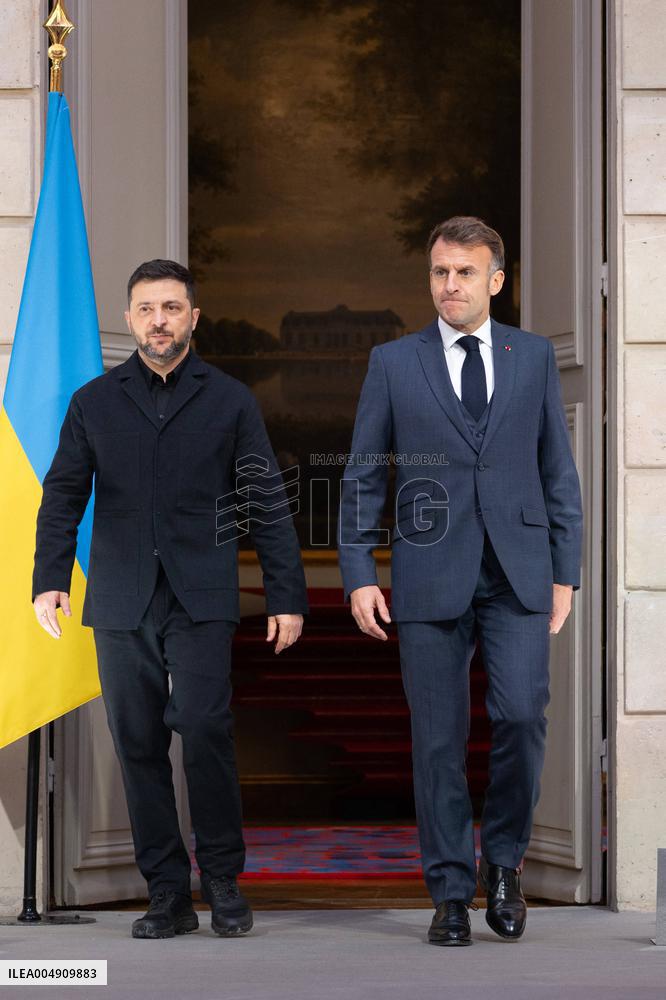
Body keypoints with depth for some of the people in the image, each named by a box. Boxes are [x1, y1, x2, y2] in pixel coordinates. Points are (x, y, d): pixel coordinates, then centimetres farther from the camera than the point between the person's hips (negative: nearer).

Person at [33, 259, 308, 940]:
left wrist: (287, 597, 3)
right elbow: (62, 496, 10)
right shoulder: (93, 403, 12)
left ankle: (222, 877, -3)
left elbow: (266, 503, 8)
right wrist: (49, 579, -5)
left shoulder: (229, 400, 9)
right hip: (121, 602, 2)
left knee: (204, 726, -17)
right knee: (138, 743, 1)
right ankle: (167, 894, 6)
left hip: (201, 598, -2)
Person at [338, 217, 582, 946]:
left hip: (517, 576, 0)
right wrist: (358, 573, -2)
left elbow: (558, 469, 10)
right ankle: (451, 893, 12)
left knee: (521, 715, -14)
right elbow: (362, 475, 7)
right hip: (430, 577, 0)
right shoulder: (394, 363, 6)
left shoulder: (534, 356, 10)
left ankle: (503, 861, 8)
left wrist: (565, 573, 4)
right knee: (438, 740, 1)